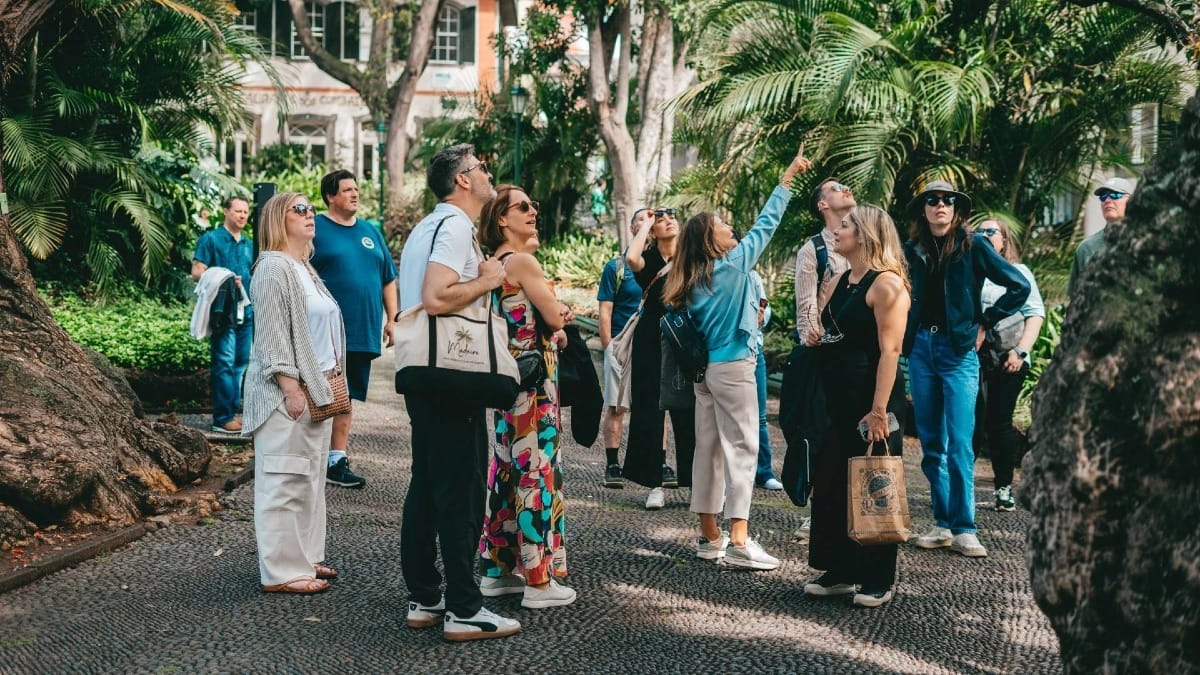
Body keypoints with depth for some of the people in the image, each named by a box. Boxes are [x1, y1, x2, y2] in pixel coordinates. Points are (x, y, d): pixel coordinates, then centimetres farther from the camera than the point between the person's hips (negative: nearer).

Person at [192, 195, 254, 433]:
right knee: (224, 362, -10)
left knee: (241, 362, 9)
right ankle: (223, 418, -8)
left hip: (246, 309, 7)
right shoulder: (211, 239, 0)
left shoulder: (249, 245, 18)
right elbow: (197, 272, -7)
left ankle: (233, 410, 18)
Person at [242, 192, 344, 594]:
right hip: (287, 390, -10)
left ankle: (306, 558, 20)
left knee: (311, 478, 12)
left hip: (317, 386, 10)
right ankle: (282, 572, -3)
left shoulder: (306, 270, 18)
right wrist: (291, 387, -21)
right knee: (285, 481, -6)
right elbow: (272, 333, -17)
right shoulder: (273, 268, -11)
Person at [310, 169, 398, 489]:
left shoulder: (371, 232, 15)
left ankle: (337, 460, 16)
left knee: (346, 398, 10)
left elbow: (388, 280, 19)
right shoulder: (315, 229, -3)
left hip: (363, 333, 6)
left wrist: (392, 319, 12)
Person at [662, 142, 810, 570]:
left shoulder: (694, 278, 8)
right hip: (733, 366, -7)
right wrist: (788, 178, 4)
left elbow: (692, 326, 12)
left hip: (705, 367, 7)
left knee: (708, 448, 9)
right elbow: (765, 224, -3)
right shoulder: (733, 263, -9)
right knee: (741, 448, -7)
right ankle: (739, 541, -12)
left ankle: (710, 535, 14)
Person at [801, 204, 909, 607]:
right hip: (836, 397, 9)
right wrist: (817, 338, 5)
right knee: (831, 484, 11)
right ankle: (839, 572, 21)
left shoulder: (886, 283, -13)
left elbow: (890, 350, -19)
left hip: (871, 396, -9)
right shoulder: (841, 281, 14)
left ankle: (877, 580, 9)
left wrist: (878, 411, -24)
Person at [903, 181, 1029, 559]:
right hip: (921, 349, 4)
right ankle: (942, 524, 13)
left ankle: (964, 530, -6)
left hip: (959, 350, -4)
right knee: (931, 443, 7)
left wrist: (984, 322, -3)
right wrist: (906, 334, 10)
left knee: (959, 445, -9)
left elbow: (1019, 287, -3)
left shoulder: (972, 246, -4)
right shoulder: (912, 251, 7)